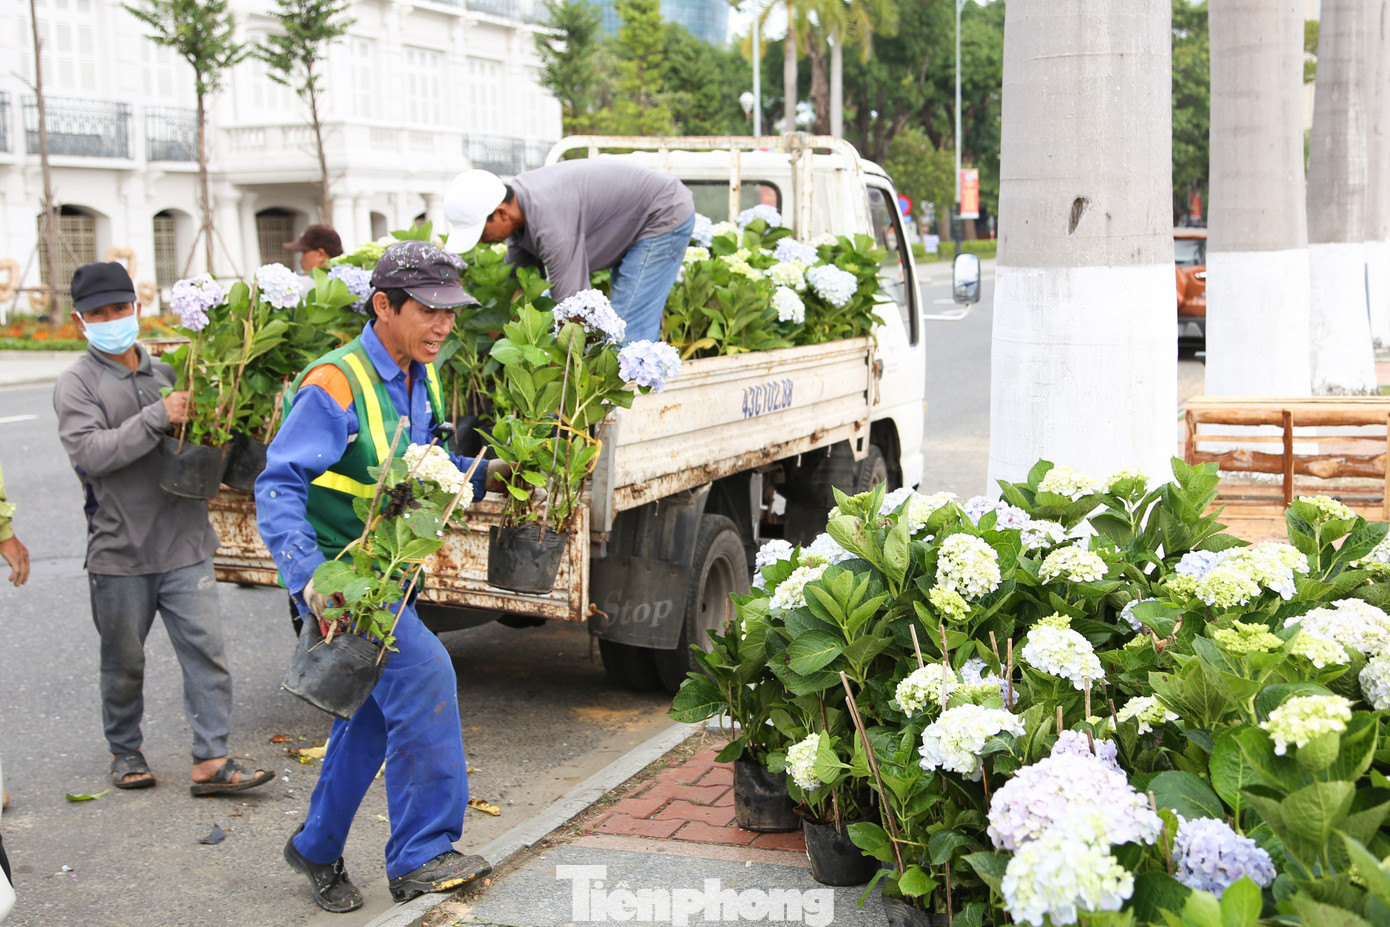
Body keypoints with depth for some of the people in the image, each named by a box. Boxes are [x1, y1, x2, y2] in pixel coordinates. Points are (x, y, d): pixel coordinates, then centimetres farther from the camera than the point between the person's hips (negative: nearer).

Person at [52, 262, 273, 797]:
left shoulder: (164, 372, 11)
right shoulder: (76, 384, -2)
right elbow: (89, 452, -19)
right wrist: (158, 416, -24)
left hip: (185, 543, 3)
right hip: (119, 552, -3)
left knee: (205, 649, -4)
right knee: (124, 661, 11)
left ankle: (210, 761, 0)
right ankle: (125, 751, 30)